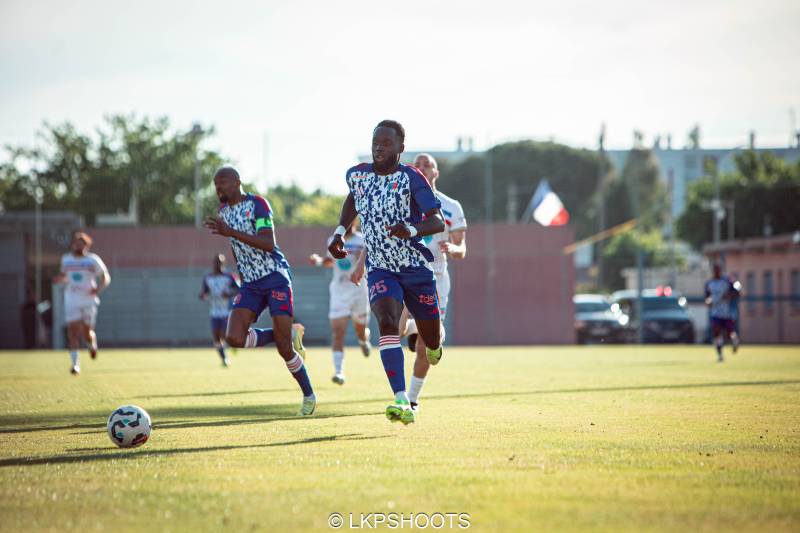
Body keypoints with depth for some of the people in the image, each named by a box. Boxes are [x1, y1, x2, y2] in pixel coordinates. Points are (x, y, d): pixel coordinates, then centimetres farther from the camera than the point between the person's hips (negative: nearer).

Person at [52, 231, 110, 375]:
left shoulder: (93, 260, -2)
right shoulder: (66, 259, 8)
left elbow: (105, 277, 4)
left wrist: (99, 288, -15)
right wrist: (60, 278, -1)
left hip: (89, 300, -2)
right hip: (71, 301, 2)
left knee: (87, 333, 0)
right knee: (73, 332, -10)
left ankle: (92, 344, 37)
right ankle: (75, 363, -7)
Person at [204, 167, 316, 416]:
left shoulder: (257, 204, -10)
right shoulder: (223, 211, 14)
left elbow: (268, 244, -22)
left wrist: (231, 233, -28)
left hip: (275, 276, -7)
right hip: (250, 283, 7)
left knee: (284, 347, -10)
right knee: (234, 338, -16)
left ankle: (309, 395, 12)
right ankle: (288, 336, 7)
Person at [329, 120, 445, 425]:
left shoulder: (411, 178, -13)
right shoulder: (357, 175, 2)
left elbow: (438, 222, -20)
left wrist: (412, 229, -39)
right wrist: (340, 232, 13)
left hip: (416, 268, -2)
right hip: (380, 270, 2)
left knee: (431, 340, 9)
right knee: (387, 323, -25)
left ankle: (434, 346, 52)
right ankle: (402, 402, -35)